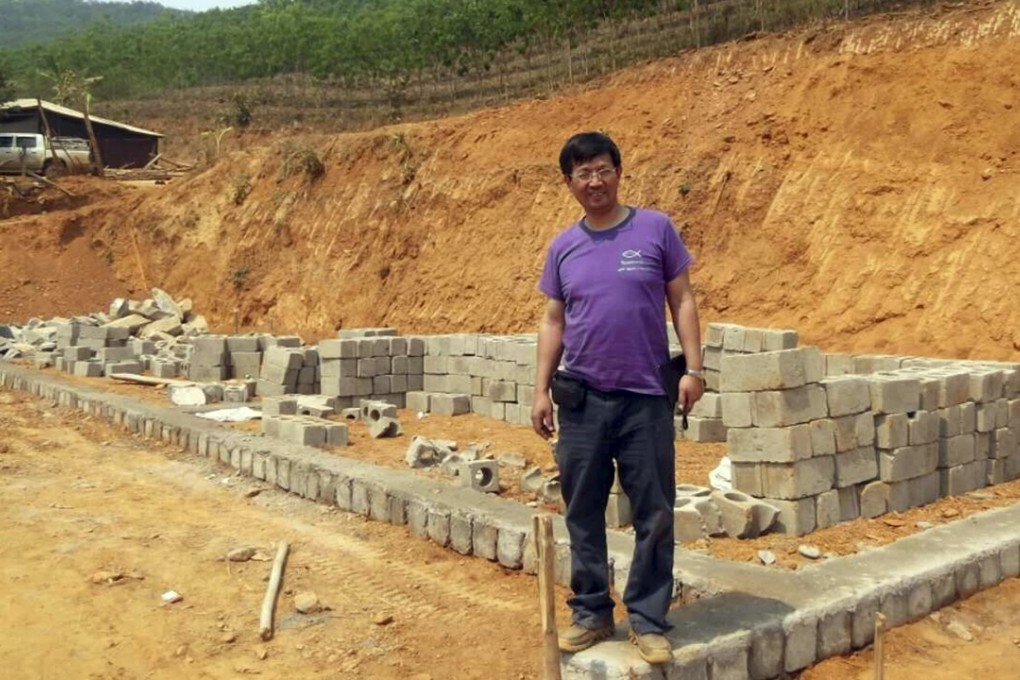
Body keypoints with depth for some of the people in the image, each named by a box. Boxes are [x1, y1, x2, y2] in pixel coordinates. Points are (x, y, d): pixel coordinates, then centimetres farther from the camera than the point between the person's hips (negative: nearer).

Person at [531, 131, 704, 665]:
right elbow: (553, 322, 10)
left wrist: (693, 368, -7)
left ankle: (647, 620, 16)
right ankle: (591, 612, 24)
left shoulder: (655, 229, 0)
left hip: (646, 398, -2)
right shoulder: (563, 247, 7)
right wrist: (541, 390, 4)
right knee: (583, 514, 9)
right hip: (581, 400, 2)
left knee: (654, 516, 3)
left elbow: (682, 301, 2)